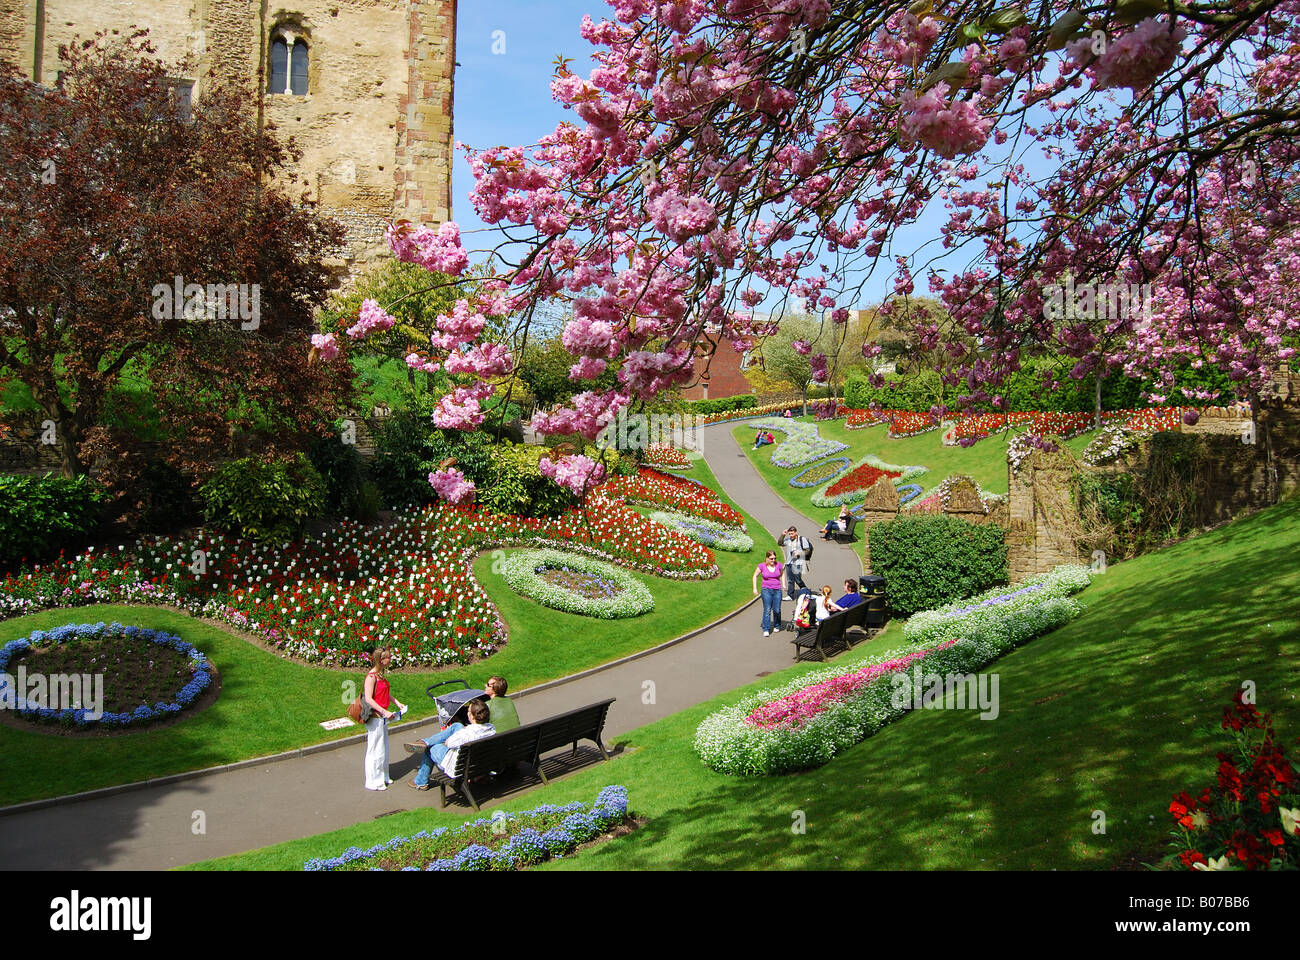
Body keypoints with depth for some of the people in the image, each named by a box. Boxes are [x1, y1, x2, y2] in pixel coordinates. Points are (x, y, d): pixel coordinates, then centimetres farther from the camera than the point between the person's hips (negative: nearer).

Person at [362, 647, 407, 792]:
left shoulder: (381, 675, 10)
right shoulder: (371, 676, -18)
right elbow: (368, 699, -22)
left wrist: (397, 703, 11)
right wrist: (384, 711, -24)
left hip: (382, 717, 9)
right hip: (375, 717, -9)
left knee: (383, 747, 18)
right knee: (375, 749, -1)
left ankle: (383, 777, 30)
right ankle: (373, 782, 10)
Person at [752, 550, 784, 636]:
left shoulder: (779, 565, 1)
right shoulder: (762, 566, -4)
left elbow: (782, 574, 22)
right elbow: (755, 576, 9)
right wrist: (755, 588, 6)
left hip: (777, 590, 2)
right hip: (766, 590, -2)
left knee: (777, 610, 1)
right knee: (767, 610, -9)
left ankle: (777, 626, 26)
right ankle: (766, 629, -7)